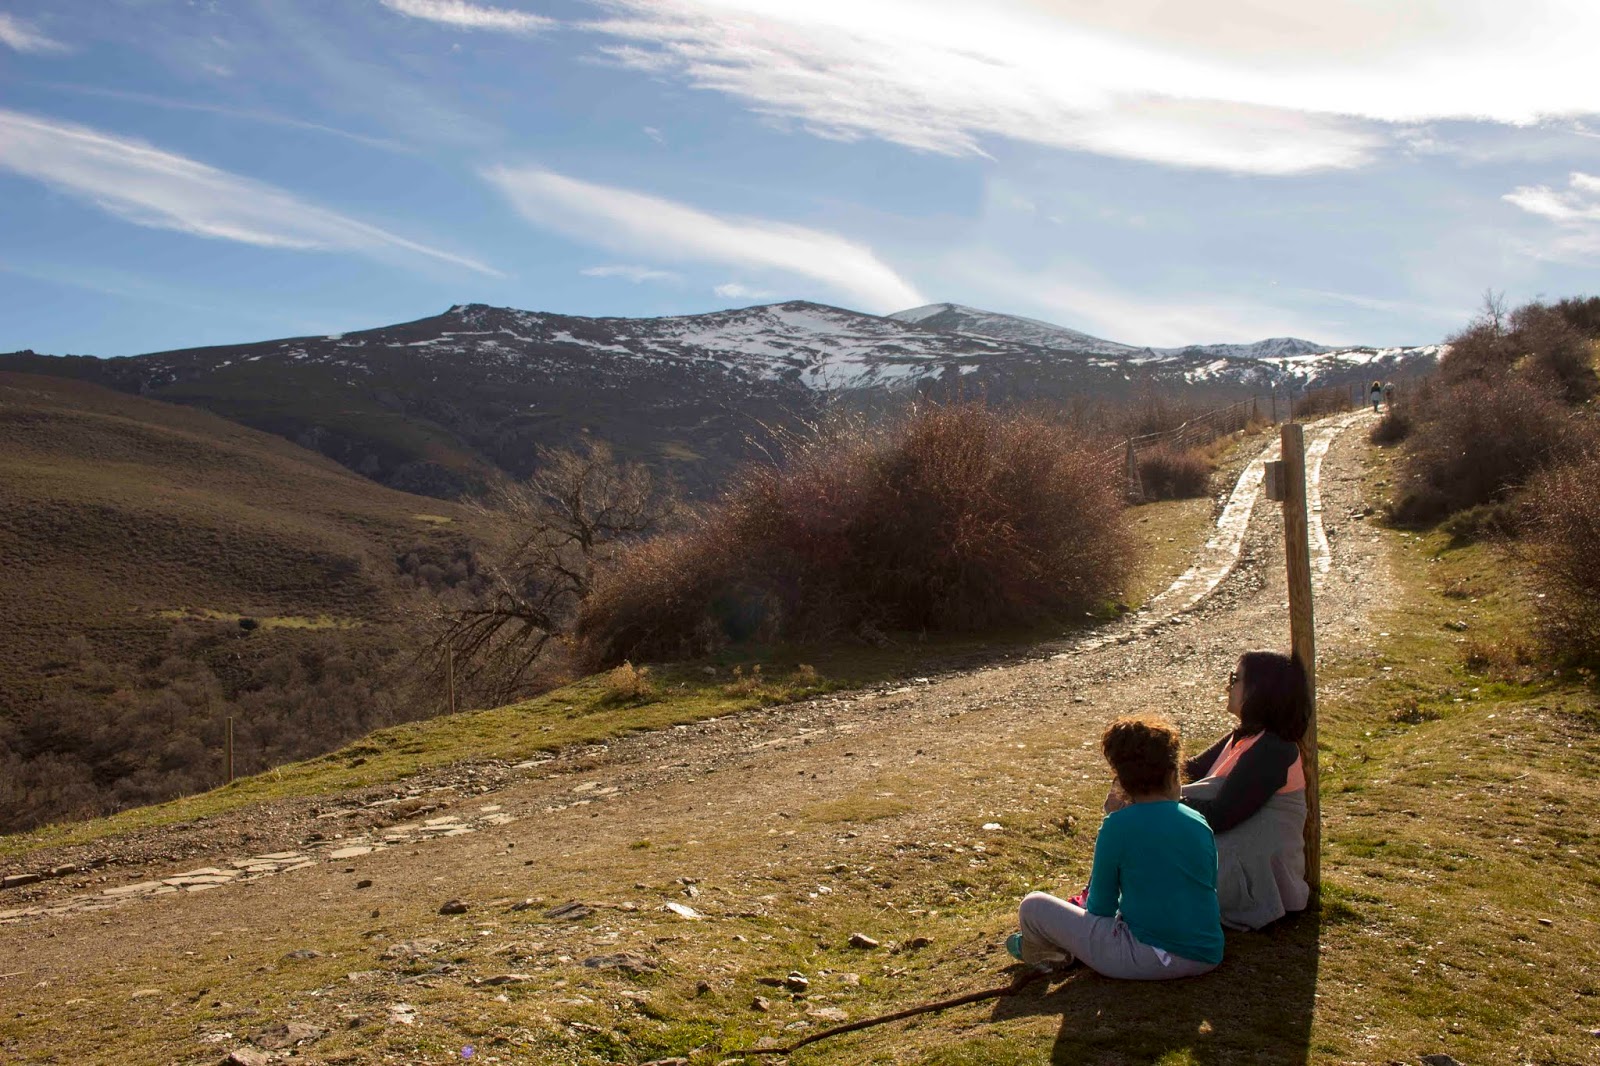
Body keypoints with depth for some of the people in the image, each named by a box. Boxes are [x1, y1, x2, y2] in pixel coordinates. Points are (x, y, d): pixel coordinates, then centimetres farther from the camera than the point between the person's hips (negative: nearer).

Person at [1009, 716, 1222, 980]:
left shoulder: (1117, 826, -10)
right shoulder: (1199, 823, 4)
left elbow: (1100, 908, -4)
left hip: (1149, 960, -6)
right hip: (1208, 958, 7)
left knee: (1033, 906, 7)